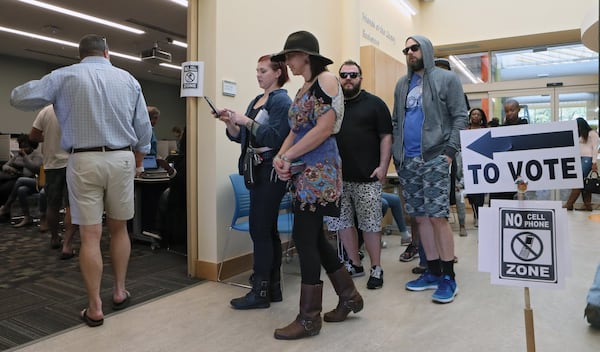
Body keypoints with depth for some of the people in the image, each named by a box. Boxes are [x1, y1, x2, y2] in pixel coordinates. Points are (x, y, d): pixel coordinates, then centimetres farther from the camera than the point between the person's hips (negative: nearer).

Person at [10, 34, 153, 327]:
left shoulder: (65, 76, 2)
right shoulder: (128, 79, 8)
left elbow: (19, 98, 6)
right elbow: (143, 128, 7)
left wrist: (49, 93, 25)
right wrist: (138, 162, 19)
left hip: (84, 161, -2)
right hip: (121, 159, 2)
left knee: (90, 235, 1)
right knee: (119, 228, 15)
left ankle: (94, 308, 6)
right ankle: (120, 291, 25)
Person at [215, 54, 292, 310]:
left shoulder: (281, 100, -6)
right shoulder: (255, 101, 19)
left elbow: (275, 138, -17)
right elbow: (241, 136, 17)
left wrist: (247, 121, -18)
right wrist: (230, 122, -1)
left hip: (271, 171, -9)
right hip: (257, 170, 9)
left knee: (260, 229, -8)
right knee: (268, 230, 11)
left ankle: (260, 291, 2)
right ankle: (273, 288, 20)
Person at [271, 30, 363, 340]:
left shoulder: (326, 80, -6)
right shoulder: (303, 89, 19)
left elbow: (324, 128, -18)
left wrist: (287, 157, -13)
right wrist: (280, 157, -3)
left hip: (318, 169, -9)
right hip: (305, 171, 9)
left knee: (304, 239, -6)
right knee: (313, 237, 12)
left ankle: (309, 317, 8)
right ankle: (349, 296, 28)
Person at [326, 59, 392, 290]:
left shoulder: (374, 104, 5)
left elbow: (386, 136, 1)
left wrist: (383, 166, -9)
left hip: (367, 177, -3)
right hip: (338, 177, 4)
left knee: (370, 224, 1)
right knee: (342, 222, 8)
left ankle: (376, 268, 16)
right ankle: (355, 264, 25)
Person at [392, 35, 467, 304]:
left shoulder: (446, 79, 3)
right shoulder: (402, 85, 18)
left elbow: (460, 116, -3)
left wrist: (450, 150, -14)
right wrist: (396, 153, 7)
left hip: (434, 158, -5)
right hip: (407, 161, 6)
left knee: (437, 217, -8)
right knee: (420, 217, 8)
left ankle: (448, 277, 4)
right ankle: (433, 272, 19)